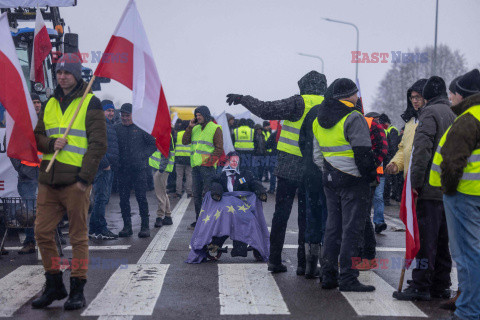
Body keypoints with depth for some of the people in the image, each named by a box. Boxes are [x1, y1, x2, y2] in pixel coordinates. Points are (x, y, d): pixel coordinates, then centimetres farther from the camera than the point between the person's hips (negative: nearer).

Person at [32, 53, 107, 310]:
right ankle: (54, 285, 19)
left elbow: (98, 144, -6)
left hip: (76, 181, -6)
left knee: (78, 236, 0)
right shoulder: (49, 104, 16)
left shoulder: (90, 103, -1)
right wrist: (50, 144, -3)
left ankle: (77, 290, 8)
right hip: (48, 181, 6)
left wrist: (85, 177, -13)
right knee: (42, 233, 5)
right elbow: (37, 136, 20)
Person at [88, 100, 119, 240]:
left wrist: (115, 164, 17)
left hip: (110, 168, 10)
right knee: (101, 197, -10)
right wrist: (105, 164, -18)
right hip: (101, 167, -10)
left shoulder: (111, 126, 22)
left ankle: (94, 229, 16)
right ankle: (100, 229, -7)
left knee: (104, 198, 10)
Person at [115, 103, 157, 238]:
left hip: (139, 168, -3)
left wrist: (143, 155, -6)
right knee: (123, 199, 5)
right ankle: (127, 226, 14)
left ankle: (145, 226, 4)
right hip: (122, 170, 3)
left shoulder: (141, 128, 2)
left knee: (141, 198, -3)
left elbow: (154, 144, 5)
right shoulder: (116, 128, 9)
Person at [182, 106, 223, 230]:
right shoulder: (195, 128, 17)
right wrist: (189, 127, 1)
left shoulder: (215, 128, -1)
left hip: (207, 167, -6)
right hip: (195, 166, 6)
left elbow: (219, 149, -5)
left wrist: (209, 161, -14)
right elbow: (185, 141, 11)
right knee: (197, 195, 9)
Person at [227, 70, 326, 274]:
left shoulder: (298, 104, -9)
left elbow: (267, 110, -13)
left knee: (281, 213, 8)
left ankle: (275, 259, 11)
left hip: (289, 167, -2)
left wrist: (243, 99, -2)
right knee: (306, 216, 9)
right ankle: (303, 263, 8)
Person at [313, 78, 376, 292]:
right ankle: (348, 278, -4)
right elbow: (363, 153, -15)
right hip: (353, 181, -8)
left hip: (330, 180, 8)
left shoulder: (319, 121, 14)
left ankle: (328, 276, 15)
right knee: (352, 229, -4)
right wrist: (371, 176, -4)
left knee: (333, 227, 13)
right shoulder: (353, 119, -12)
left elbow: (317, 155, 17)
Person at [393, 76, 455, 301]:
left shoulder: (430, 112, -7)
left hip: (431, 188, -8)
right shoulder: (453, 114, 19)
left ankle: (421, 286, -5)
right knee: (442, 238, 13)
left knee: (426, 238, -6)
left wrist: (416, 181, -15)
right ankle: (441, 285, 18)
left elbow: (422, 148, -17)